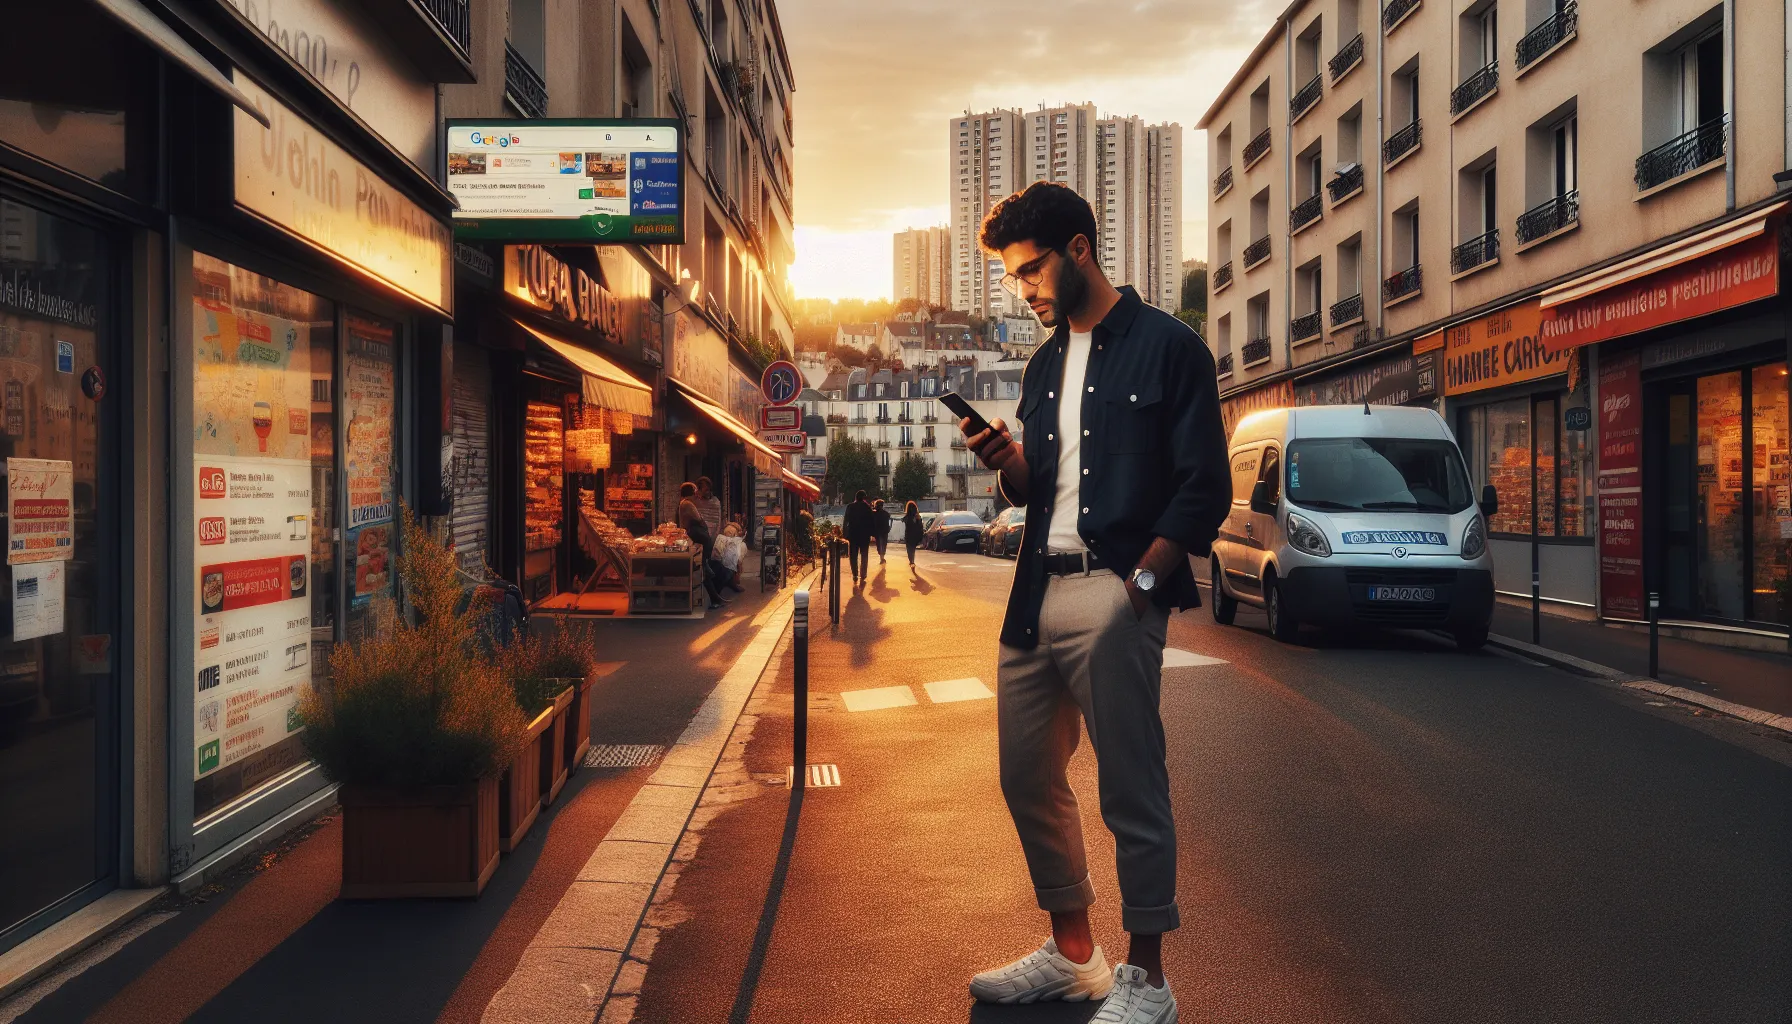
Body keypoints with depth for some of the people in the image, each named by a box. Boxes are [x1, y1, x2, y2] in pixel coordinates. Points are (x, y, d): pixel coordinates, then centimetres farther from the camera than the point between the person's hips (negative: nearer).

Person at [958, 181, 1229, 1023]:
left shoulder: (1168, 347, -2)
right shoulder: (1044, 366, 19)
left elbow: (1204, 489, -7)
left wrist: (1138, 585, -15)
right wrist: (1008, 462, 0)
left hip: (1115, 596, -7)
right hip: (1036, 594, 8)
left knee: (1131, 790, -2)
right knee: (1028, 779, 12)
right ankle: (1072, 953, 29)